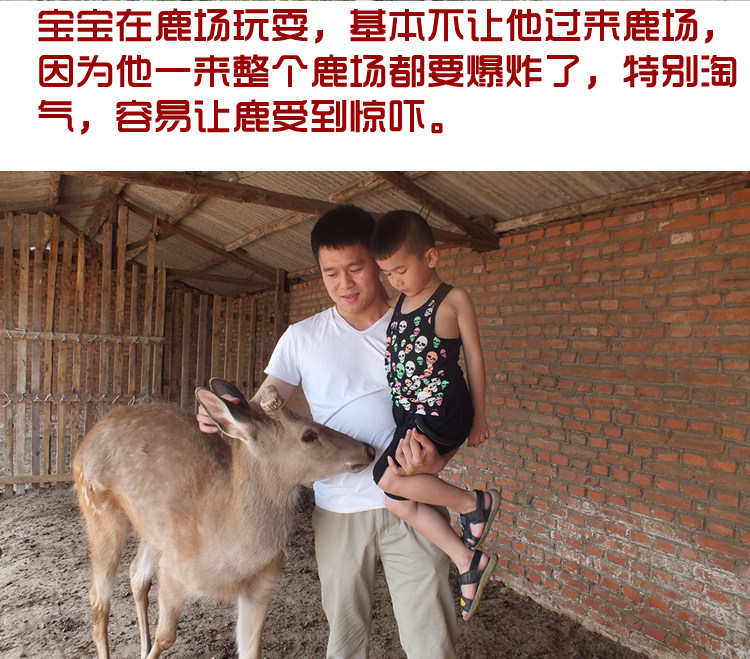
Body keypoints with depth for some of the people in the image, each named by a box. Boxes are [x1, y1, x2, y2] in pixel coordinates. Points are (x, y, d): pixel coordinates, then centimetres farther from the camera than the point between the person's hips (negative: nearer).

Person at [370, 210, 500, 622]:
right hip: (408, 416, 8)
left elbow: (473, 357, -2)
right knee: (398, 503, 5)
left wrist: (479, 417, 2)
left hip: (443, 411, -7)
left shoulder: (453, 300, -6)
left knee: (389, 478, -18)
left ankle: (475, 502, 3)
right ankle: (469, 562, 20)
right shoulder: (397, 304, 12)